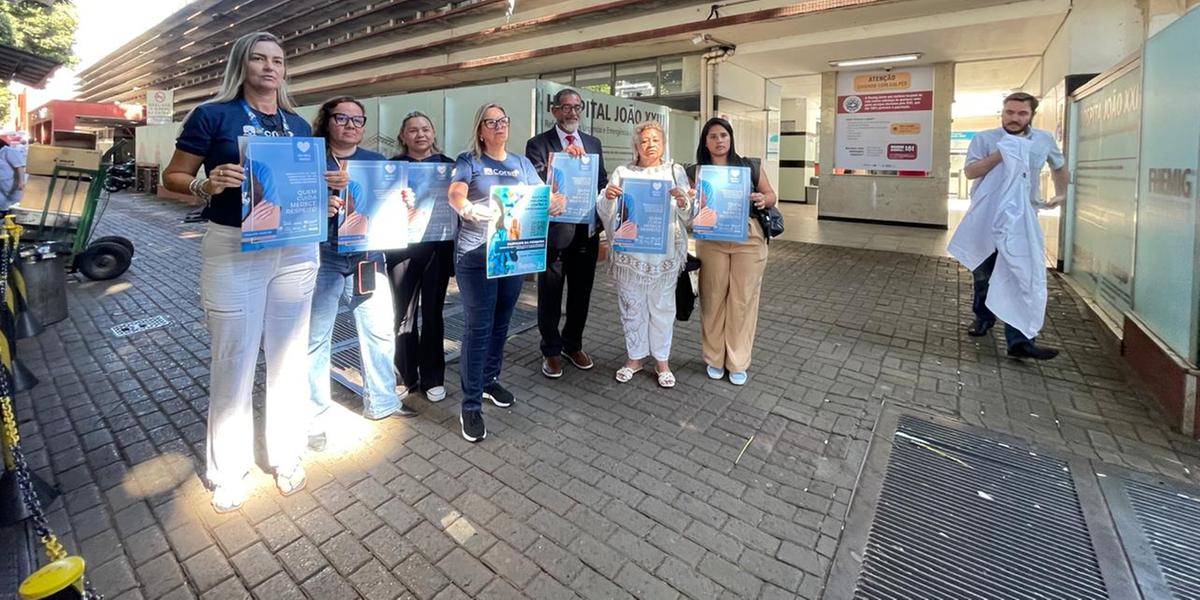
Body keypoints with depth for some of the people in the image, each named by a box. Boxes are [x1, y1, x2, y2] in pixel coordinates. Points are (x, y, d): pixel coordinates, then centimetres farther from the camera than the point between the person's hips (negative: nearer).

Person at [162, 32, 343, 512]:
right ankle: (227, 470, 23)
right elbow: (172, 178, 0)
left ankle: (286, 456, 28)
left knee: (289, 357, 11)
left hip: (295, 250, 4)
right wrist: (206, 185, -20)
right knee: (233, 361, 4)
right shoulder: (212, 115, -1)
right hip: (232, 250, -3)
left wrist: (330, 183, -4)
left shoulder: (298, 124, 11)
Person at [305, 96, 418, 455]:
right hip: (321, 260, -3)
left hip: (368, 259, 3)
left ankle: (382, 402, 26)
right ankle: (313, 418, 17)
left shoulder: (377, 163, 12)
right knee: (314, 339, 3)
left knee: (380, 332, 8)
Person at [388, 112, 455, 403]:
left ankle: (432, 377, 20)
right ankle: (406, 376, 21)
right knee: (403, 315, 3)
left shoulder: (447, 165, 6)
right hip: (402, 248, 0)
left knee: (432, 314, 8)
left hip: (437, 248, 0)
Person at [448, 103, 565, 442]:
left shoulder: (521, 164, 15)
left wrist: (559, 200, -16)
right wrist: (468, 209, -38)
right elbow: (455, 194, -16)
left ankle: (489, 381, 34)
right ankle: (471, 406, 3)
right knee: (479, 328, -6)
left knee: (500, 324, 14)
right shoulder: (468, 161, 1)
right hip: (476, 255, -5)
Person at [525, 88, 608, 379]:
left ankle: (573, 345, 34)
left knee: (581, 293, 14)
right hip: (554, 231, -4)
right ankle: (551, 351, 26)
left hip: (587, 231, 4)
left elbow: (601, 182, 12)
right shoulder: (538, 144, -3)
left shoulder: (593, 143, 12)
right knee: (550, 295, 9)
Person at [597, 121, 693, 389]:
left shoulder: (676, 171, 8)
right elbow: (607, 213, 4)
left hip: (664, 253, 0)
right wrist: (607, 197, -17)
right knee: (632, 306, 9)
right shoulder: (622, 173, 8)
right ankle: (636, 356, 27)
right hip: (630, 252, 1)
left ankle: (662, 360, 23)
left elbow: (688, 215, 3)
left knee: (662, 307, 7)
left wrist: (683, 201, -18)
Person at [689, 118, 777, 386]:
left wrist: (763, 199, -11)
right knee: (713, 299, 5)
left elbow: (772, 195, 11)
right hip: (711, 240, 0)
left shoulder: (749, 166, 6)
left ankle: (738, 362, 17)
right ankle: (714, 358, 21)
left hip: (748, 240, 0)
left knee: (743, 300, 4)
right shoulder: (697, 172, 6)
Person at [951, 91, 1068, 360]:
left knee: (1023, 277, -8)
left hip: (1023, 219, 1)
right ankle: (983, 318, 32)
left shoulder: (1045, 140, 7)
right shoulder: (984, 139, -3)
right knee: (983, 273, 11)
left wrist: (1061, 193, 20)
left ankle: (1020, 339, -9)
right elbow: (970, 171, -17)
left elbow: (1059, 166, 26)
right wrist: (1000, 155, -25)